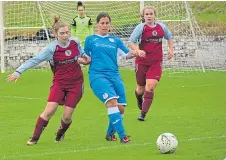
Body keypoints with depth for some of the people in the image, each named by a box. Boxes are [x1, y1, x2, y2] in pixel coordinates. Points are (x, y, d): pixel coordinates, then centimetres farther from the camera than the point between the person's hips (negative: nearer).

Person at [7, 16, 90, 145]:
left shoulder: (76, 42, -4)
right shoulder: (52, 48, -14)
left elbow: (82, 53, 20)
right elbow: (35, 60, -17)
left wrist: (84, 58, -1)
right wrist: (19, 71, -23)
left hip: (76, 83, 2)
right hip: (59, 83, -2)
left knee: (67, 116, -2)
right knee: (49, 111, -15)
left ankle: (60, 135, 29)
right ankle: (35, 138, -2)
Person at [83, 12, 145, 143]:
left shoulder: (115, 40, 19)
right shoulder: (90, 39, 12)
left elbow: (127, 54, 10)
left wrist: (135, 53, -11)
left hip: (114, 75, 4)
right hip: (98, 76, -4)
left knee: (121, 108, -3)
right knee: (112, 102, -25)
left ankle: (110, 134, 23)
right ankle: (122, 136, -27)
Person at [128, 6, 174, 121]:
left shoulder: (161, 27, 3)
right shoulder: (141, 27, -7)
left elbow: (169, 37, 23)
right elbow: (131, 42, -12)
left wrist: (171, 49, 8)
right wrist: (138, 50, -30)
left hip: (156, 62, 1)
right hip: (142, 62, -1)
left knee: (150, 87, -15)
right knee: (141, 87, 10)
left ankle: (143, 114, -10)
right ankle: (139, 99, 49)